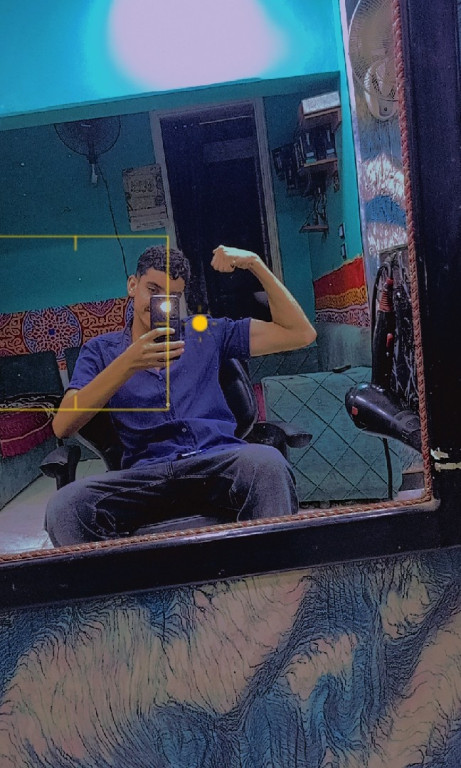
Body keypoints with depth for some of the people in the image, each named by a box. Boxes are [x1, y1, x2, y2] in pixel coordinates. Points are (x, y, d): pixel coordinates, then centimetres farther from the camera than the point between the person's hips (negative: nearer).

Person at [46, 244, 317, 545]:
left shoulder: (207, 333, 19)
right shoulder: (101, 350, 17)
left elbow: (300, 333, 16)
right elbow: (62, 426, 1)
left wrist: (255, 263, 7)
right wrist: (129, 364, -12)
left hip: (220, 463, 1)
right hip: (147, 473, 0)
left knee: (266, 463, -35)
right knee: (64, 506, -30)